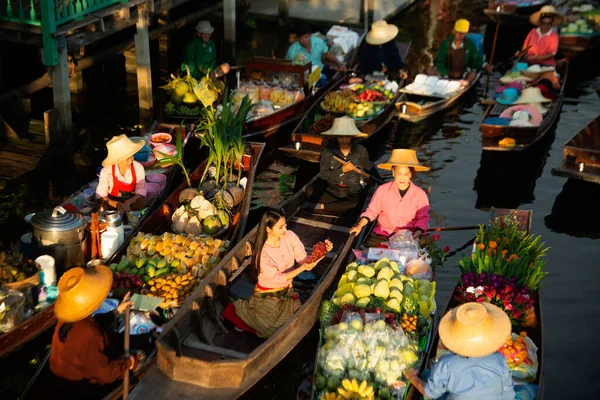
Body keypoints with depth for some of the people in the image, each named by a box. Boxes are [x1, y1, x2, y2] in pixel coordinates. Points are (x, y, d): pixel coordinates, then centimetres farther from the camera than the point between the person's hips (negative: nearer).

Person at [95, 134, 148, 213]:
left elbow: (141, 191, -11)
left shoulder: (138, 168, -15)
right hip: (113, 203, -1)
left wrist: (129, 202, -30)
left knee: (143, 202, -30)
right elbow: (100, 195, -11)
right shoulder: (107, 171, -18)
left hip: (131, 201, 1)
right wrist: (117, 204, -27)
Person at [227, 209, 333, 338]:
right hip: (267, 296, -5)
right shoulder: (261, 253, -25)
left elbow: (305, 260, -14)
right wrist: (303, 268, -32)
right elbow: (278, 278, -23)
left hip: (287, 291, 5)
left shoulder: (289, 236, -14)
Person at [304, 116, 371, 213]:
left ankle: (321, 206, -23)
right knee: (310, 193, -27)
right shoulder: (328, 151, -3)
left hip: (351, 193, 0)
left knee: (354, 202, -37)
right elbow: (323, 175, -7)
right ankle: (341, 203, -13)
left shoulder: (361, 151, 0)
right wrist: (342, 170, -16)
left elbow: (370, 169, 14)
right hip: (330, 190, 0)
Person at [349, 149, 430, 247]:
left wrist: (417, 233, -12)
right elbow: (372, 211, 10)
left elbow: (423, 217, 6)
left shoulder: (420, 194, -2)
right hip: (382, 233, 1)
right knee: (369, 245, -25)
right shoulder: (383, 190, 1)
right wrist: (359, 226, -3)